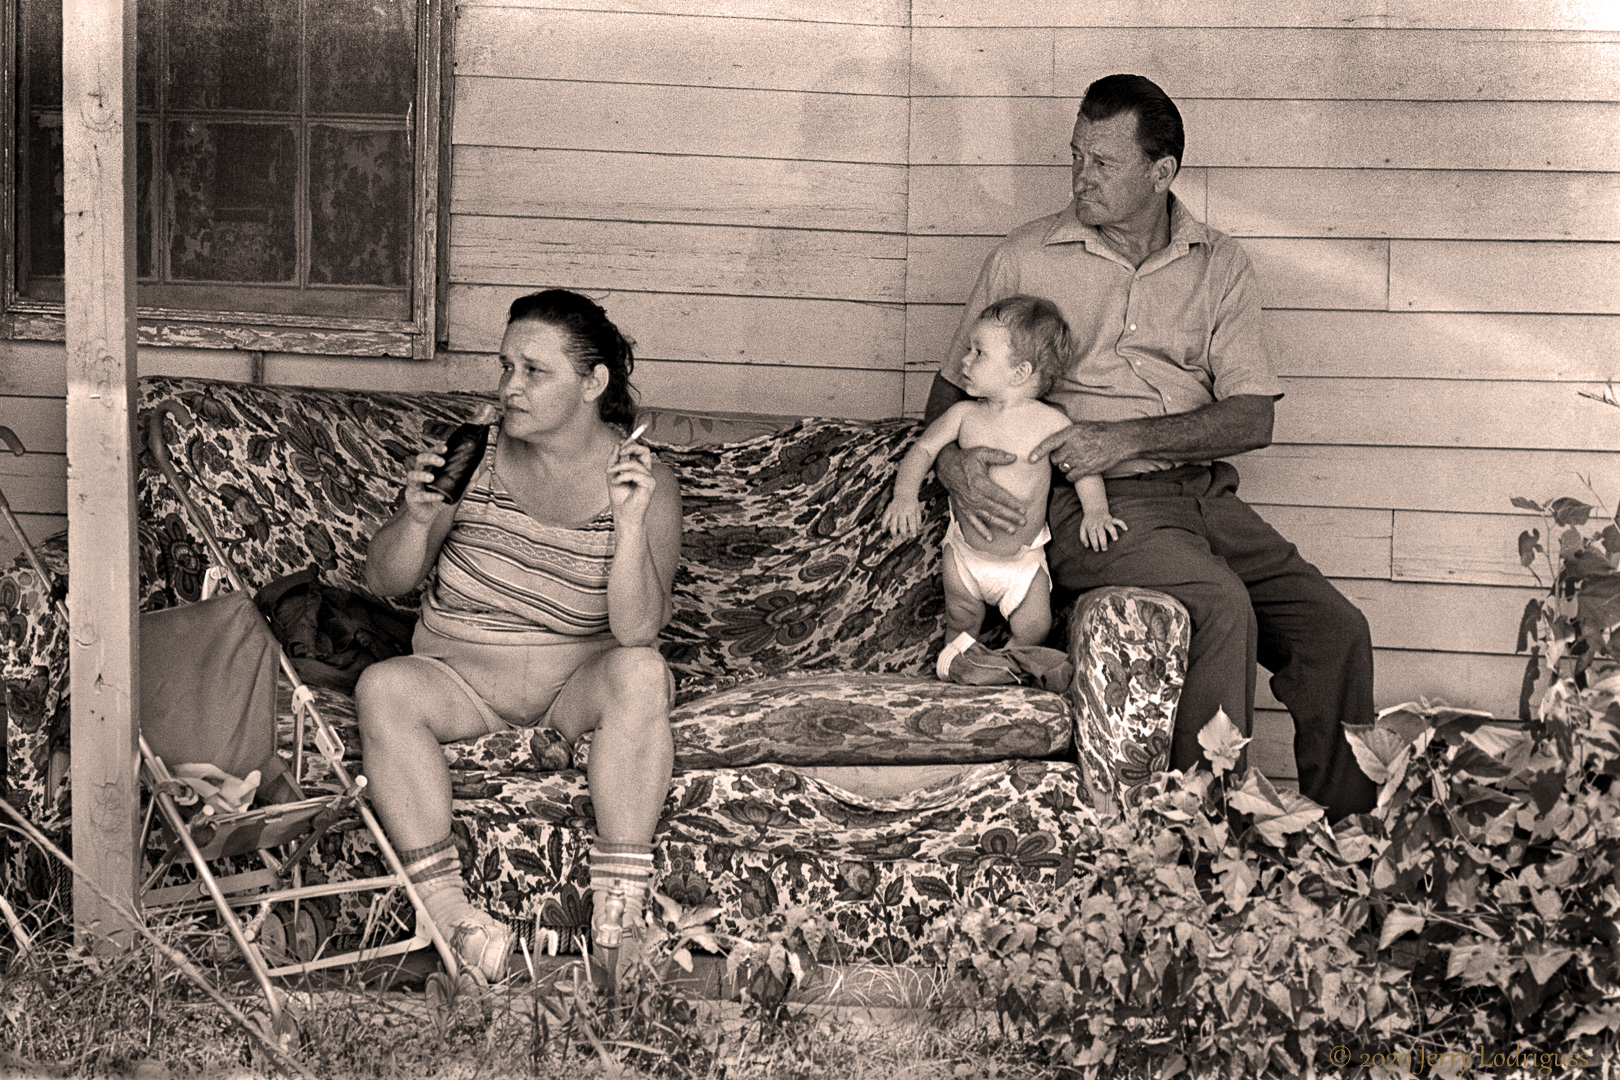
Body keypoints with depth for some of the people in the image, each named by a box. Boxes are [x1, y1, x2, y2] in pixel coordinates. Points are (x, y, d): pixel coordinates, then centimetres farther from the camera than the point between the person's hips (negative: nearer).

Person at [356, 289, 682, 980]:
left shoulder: (645, 484, -7)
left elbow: (636, 631, -18)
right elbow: (384, 581, 0)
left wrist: (631, 523, -31)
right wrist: (418, 517, -21)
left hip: (579, 684, -1)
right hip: (462, 678, 2)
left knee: (639, 672, -34)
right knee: (382, 687, -29)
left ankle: (618, 902, -35)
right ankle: (445, 902, -33)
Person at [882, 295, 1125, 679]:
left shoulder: (1049, 423, -15)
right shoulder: (965, 415, -7)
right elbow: (922, 449, 1)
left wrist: (1096, 512, -21)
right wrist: (905, 495, -17)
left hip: (1023, 557, -2)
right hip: (965, 551, 2)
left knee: (1033, 629, -9)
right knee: (961, 623, 10)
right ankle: (957, 652, 41)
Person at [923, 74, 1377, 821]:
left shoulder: (1218, 266, 10)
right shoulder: (1026, 259, 6)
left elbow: (1252, 418, 0)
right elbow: (952, 388, 12)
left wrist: (1124, 438, -14)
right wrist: (953, 464, -12)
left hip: (1203, 492, 4)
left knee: (1335, 631, -16)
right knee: (1222, 605, -32)